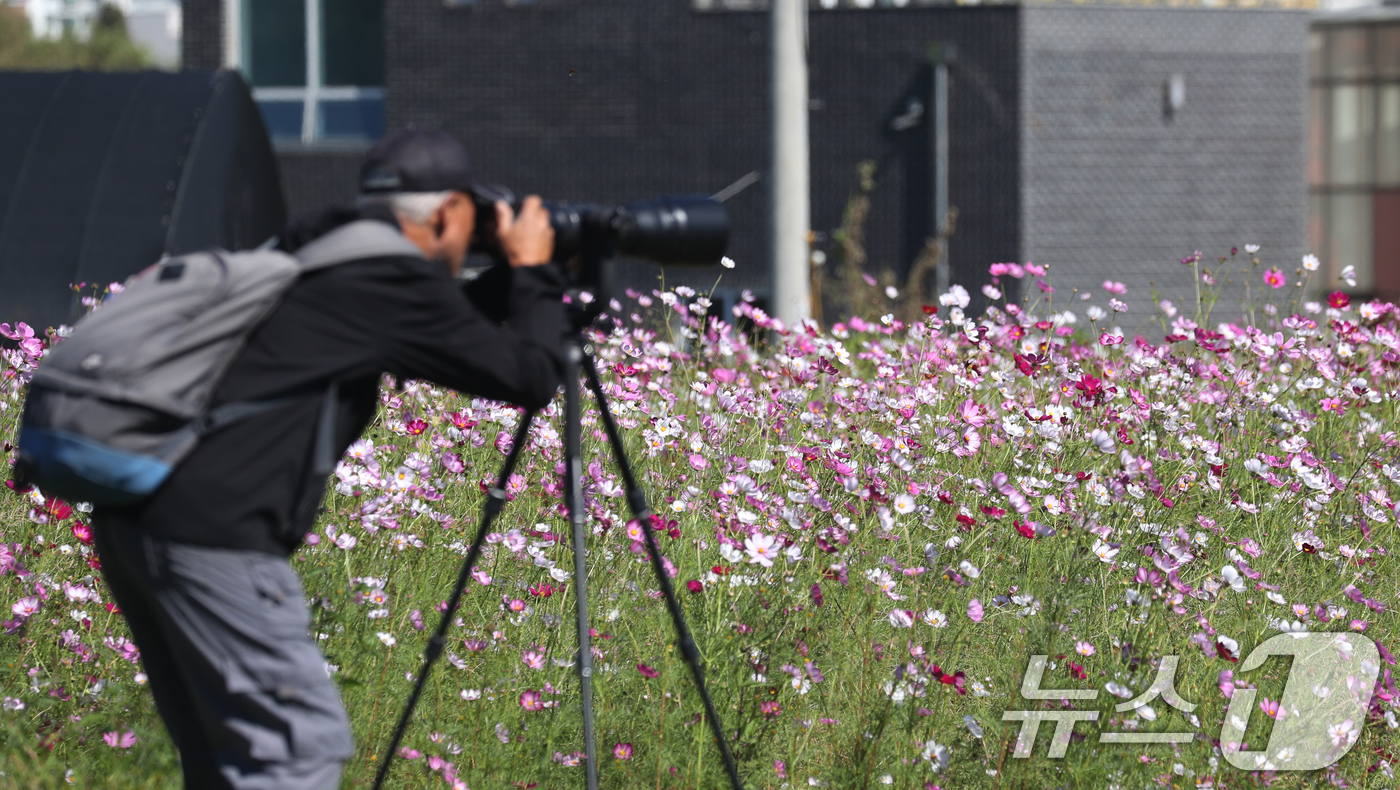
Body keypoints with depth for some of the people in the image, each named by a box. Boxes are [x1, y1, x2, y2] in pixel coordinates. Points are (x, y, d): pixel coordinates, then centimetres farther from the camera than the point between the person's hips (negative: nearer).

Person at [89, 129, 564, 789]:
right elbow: (530, 378, 2)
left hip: (130, 519, 9)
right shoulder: (392, 280, -5)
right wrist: (533, 272, 15)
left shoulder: (311, 250, 19)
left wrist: (508, 280, 31)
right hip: (212, 534, -9)